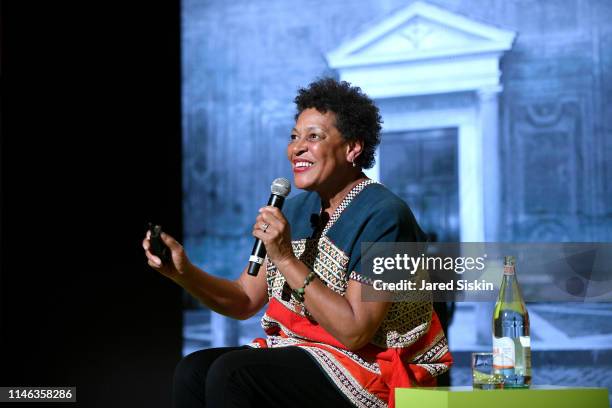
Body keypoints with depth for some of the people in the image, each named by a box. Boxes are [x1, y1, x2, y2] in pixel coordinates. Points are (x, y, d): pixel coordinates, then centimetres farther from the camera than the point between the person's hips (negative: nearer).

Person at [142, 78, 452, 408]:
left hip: (373, 368, -7)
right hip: (303, 352, 8)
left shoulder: (382, 216, -17)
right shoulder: (297, 210, 8)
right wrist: (184, 272, -9)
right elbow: (245, 300, 8)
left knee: (231, 372, -24)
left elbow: (355, 332, -23)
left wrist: (287, 260, -25)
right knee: (192, 371, -12)